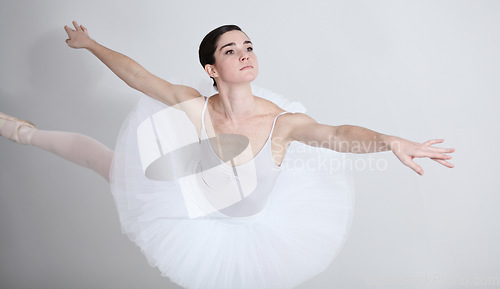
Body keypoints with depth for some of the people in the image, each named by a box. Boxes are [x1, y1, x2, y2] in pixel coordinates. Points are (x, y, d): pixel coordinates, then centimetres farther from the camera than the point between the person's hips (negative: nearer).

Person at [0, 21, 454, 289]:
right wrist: (90, 44, 0)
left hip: (250, 233, -3)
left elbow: (337, 135, -47)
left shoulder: (282, 121, -30)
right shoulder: (195, 107, -24)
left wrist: (390, 141, -66)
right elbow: (136, 74, -12)